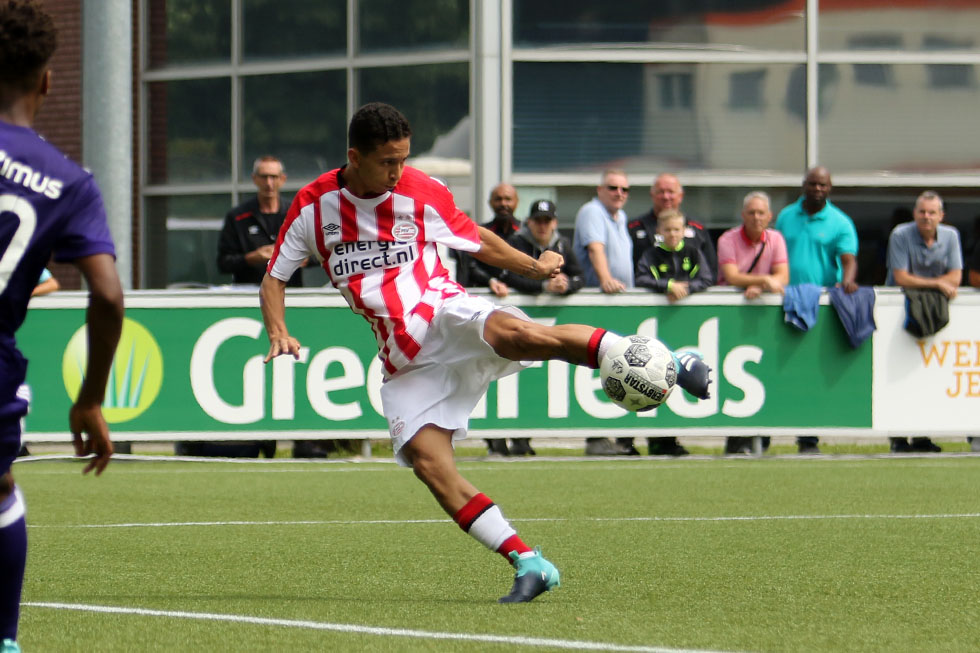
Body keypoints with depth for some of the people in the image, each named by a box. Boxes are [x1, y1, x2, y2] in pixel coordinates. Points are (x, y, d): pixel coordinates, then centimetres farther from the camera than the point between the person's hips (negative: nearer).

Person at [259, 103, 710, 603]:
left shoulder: (423, 193, 1)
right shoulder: (314, 205, 3)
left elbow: (477, 239, 16)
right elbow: (274, 279, 10)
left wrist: (532, 266, 3)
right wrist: (278, 333, -9)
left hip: (446, 314, -3)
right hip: (405, 362, 3)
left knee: (510, 332, -36)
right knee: (427, 461, -17)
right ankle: (529, 565, -16)